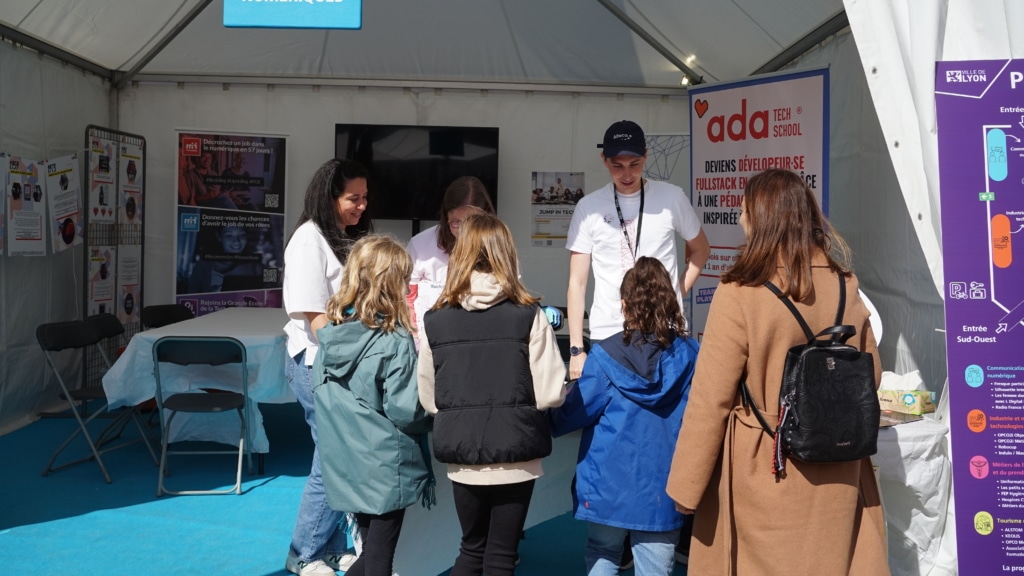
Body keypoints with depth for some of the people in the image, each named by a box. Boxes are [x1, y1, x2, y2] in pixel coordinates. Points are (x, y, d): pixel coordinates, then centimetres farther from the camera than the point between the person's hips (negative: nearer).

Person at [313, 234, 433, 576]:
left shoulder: (330, 334, 0)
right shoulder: (395, 342, -19)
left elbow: (320, 397, 8)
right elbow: (404, 412, -18)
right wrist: (433, 419, 1)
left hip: (345, 465, 6)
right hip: (385, 467, -6)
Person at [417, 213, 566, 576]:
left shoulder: (434, 321, -4)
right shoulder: (528, 316, -9)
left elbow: (428, 399, 1)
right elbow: (550, 394, -11)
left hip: (462, 457, 2)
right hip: (515, 457, -2)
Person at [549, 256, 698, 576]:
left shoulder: (606, 355, -9)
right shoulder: (689, 355, -4)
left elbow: (574, 412, -2)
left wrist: (544, 421, 18)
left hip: (609, 486, 0)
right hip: (661, 491, 1)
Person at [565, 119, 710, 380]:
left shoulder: (671, 197, 0)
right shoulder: (589, 207, 1)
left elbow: (700, 249, 17)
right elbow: (577, 283, 2)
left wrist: (678, 293, 3)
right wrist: (576, 349, -2)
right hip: (606, 335, 0)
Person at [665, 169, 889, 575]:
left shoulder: (740, 294, -17)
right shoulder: (845, 287, 0)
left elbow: (711, 400, -15)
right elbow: (870, 375, 12)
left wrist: (685, 487, -7)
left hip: (764, 472, -5)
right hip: (837, 475, 5)